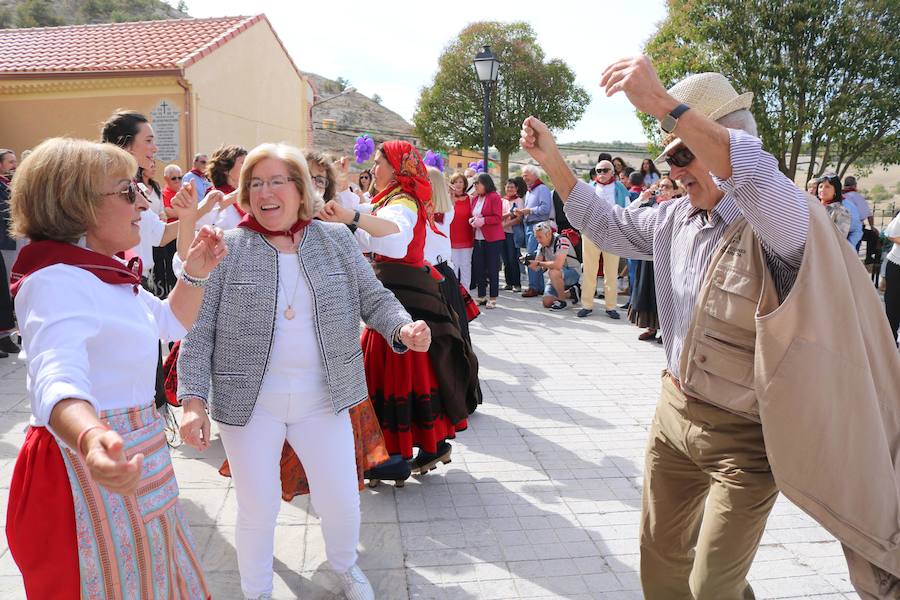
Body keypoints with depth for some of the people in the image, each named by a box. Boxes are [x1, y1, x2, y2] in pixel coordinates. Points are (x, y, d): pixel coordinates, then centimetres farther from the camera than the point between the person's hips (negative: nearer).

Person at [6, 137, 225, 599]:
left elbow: (171, 324, 21)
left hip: (131, 455, 10)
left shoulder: (103, 272, 9)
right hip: (93, 466, -9)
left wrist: (194, 274, 4)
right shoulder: (57, 282, -22)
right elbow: (58, 380, -40)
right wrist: (91, 439, -61)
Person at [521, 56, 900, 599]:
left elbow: (760, 178, -44)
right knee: (660, 555, 20)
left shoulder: (784, 222, -21)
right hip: (675, 412, 7)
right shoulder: (676, 218, 3)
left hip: (745, 437, -6)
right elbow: (608, 224, 17)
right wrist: (552, 161, 8)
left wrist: (664, 105, -52)